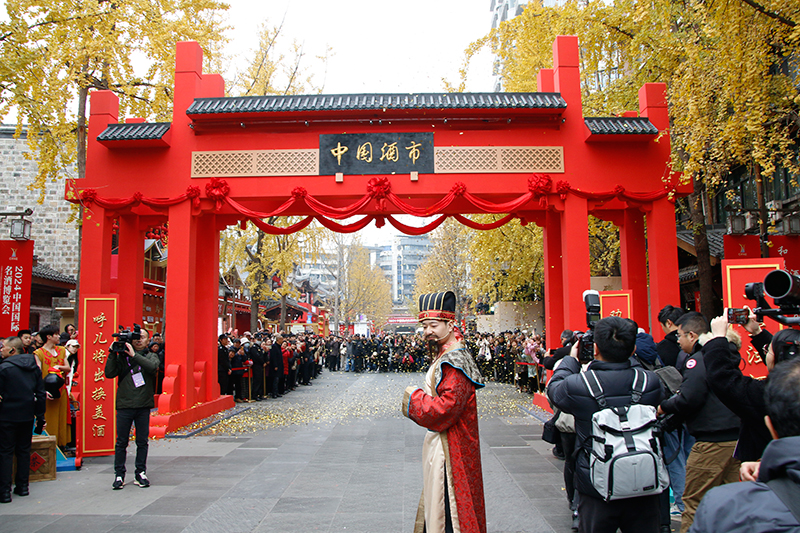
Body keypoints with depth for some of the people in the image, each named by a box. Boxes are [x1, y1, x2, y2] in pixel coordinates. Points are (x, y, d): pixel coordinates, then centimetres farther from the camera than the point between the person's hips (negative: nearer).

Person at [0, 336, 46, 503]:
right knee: (24, 450, 14)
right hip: (27, 416, 5)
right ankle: (22, 486, 20)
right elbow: (41, 393, 7)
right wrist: (40, 416, 13)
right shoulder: (34, 367, 5)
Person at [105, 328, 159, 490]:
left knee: (142, 441, 7)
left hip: (143, 405, 1)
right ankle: (119, 475, 14)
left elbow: (153, 367, -15)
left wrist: (134, 355, -18)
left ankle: (140, 473, 17)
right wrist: (113, 354, -11)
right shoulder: (122, 356, 6)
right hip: (124, 405, 0)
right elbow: (110, 373, -4)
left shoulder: (151, 356, 7)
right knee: (121, 442, 4)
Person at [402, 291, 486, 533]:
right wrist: (418, 397, 2)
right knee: (435, 503, 20)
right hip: (438, 444, 10)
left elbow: (445, 409, -27)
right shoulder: (443, 356, 11)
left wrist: (414, 398, -14)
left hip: (450, 451, -10)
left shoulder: (455, 361, -21)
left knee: (447, 513, -1)